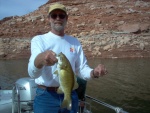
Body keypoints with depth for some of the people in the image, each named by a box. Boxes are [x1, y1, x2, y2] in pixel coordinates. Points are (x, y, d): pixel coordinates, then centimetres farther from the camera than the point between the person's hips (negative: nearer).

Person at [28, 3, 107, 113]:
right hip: (46, 97, -3)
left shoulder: (75, 42, 6)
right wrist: (40, 59, -45)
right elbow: (32, 72, -22)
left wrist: (94, 72, -16)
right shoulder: (39, 40, -7)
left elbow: (82, 69, 7)